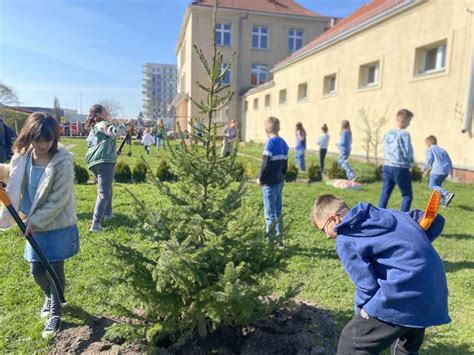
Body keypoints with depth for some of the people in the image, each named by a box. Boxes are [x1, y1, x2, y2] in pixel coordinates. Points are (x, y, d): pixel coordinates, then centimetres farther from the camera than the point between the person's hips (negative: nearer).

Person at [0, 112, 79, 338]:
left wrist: (35, 221, -18)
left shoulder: (63, 162, -21)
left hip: (58, 225, -5)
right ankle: (49, 297, 46)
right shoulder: (22, 156, -5)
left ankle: (55, 313, 27)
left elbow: (59, 199, -20)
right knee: (37, 270, 15)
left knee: (55, 270, 6)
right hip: (35, 224, 5)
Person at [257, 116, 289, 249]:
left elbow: (266, 164, -18)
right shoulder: (283, 143, 9)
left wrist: (261, 179, -6)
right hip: (280, 182, 8)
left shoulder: (271, 143, -15)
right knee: (278, 212, 15)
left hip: (270, 183, -8)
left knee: (270, 213, 0)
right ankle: (278, 239, 23)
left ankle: (269, 241, 7)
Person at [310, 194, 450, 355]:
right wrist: (416, 248, 16)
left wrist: (361, 314, 9)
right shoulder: (383, 213, 16)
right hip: (434, 291, 9)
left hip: (403, 294, -9)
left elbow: (367, 285, -8)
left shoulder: (345, 240, -6)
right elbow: (435, 220, 18)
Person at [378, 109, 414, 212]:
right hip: (400, 168, -6)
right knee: (407, 195, 5)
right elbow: (407, 152, -12)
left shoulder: (387, 133, 8)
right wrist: (411, 161, 6)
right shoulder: (404, 134, -12)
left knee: (385, 193, 12)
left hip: (387, 166, 6)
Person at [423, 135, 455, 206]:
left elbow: (429, 159, -8)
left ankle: (447, 194, -23)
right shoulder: (442, 149, 26)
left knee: (432, 185, -2)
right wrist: (450, 169, 25)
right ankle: (443, 201, 15)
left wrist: (425, 168, 3)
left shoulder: (429, 150, 7)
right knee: (438, 184, 21)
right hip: (446, 169, 7)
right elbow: (449, 160, 20)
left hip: (437, 170, -7)